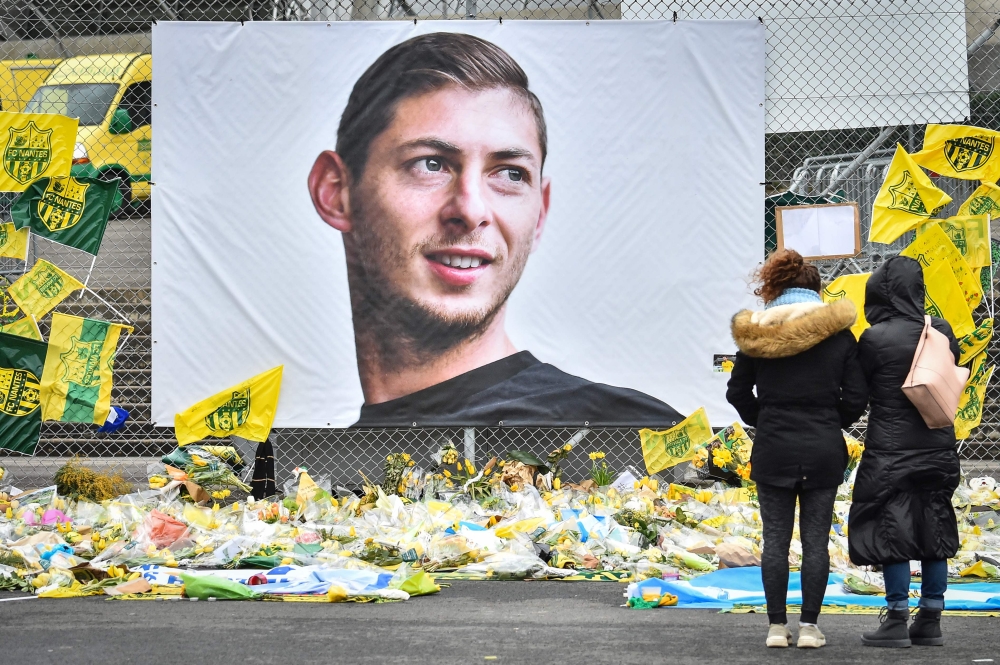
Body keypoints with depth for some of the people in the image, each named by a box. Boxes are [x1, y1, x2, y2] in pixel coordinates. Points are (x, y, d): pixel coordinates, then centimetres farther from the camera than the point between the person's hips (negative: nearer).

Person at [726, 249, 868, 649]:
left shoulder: (755, 333, -1)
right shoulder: (839, 333, -1)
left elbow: (738, 392, 5)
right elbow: (856, 398, -1)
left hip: (773, 450, 0)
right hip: (824, 451, 0)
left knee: (775, 539, 7)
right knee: (815, 540, 5)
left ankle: (777, 626, 8)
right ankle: (809, 626, 6)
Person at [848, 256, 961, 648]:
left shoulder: (875, 338, -14)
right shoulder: (942, 333, 1)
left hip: (891, 451, -5)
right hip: (938, 449, 5)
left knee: (891, 533, 2)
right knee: (934, 533, 11)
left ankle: (897, 621, 2)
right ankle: (931, 620, 16)